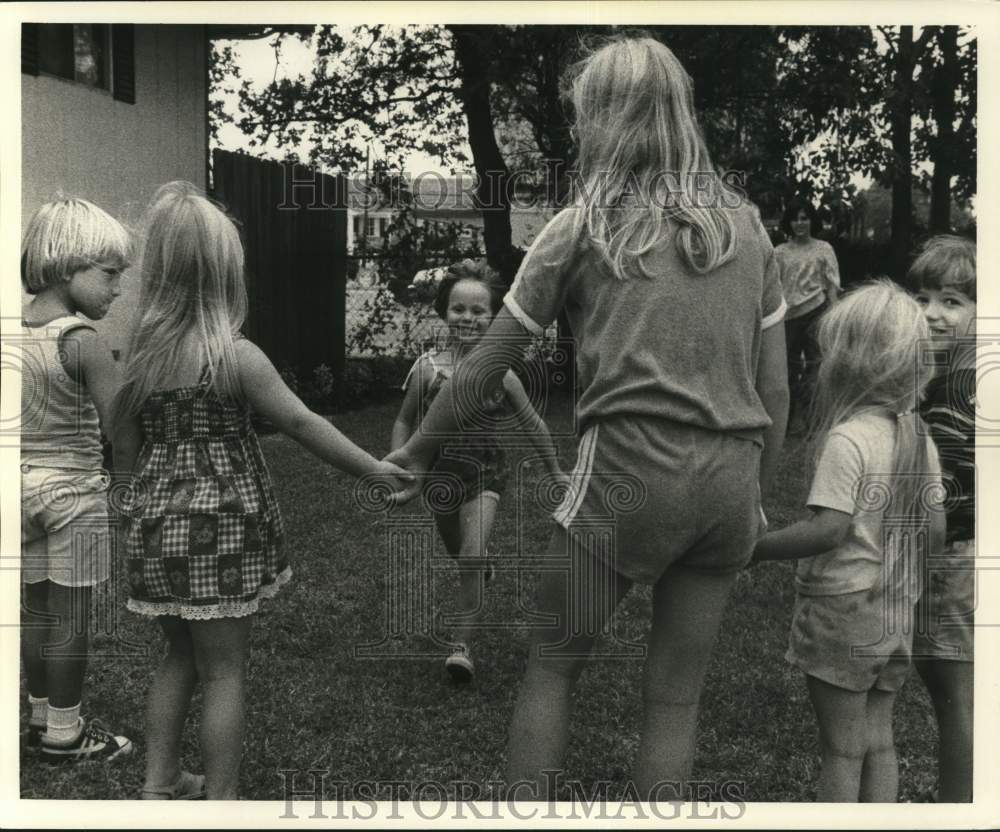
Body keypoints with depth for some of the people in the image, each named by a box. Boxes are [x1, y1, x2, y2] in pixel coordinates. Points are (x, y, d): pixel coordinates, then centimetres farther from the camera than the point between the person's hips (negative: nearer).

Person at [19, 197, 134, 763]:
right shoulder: (83, 341, -19)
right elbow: (120, 430, -20)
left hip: (24, 483, 7)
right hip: (74, 489, -7)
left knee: (37, 611, 16)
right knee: (72, 618, 5)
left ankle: (44, 718, 30)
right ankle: (65, 736, 16)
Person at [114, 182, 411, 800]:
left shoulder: (135, 354, 0)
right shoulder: (235, 357, -14)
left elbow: (126, 448, 7)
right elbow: (302, 424, -10)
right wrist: (374, 469, 0)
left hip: (157, 523, 6)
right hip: (220, 528, -5)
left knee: (180, 658, 22)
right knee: (225, 671, 5)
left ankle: (160, 783, 30)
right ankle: (220, 797, 13)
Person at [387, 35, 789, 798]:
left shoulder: (583, 228, 1)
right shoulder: (746, 228, 11)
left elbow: (486, 365, 6)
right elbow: (775, 391, 12)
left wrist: (418, 450, 18)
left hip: (629, 470, -4)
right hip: (731, 483, 4)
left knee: (552, 661, 15)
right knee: (676, 692, 14)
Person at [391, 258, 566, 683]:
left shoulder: (499, 373, -13)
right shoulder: (428, 366, -13)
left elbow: (532, 425, 0)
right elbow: (405, 420, 1)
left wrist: (555, 471, 10)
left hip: (485, 472, -2)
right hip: (440, 470, 2)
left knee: (472, 559, -18)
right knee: (455, 549, 24)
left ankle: (463, 644, -6)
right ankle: (480, 564, 61)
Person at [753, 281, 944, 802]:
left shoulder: (847, 439, -20)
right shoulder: (920, 438, 4)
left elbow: (830, 528, -25)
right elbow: (936, 529, 7)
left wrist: (756, 548, -18)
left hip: (842, 608, -7)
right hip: (897, 613, 7)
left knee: (841, 748, 4)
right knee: (878, 741, 16)